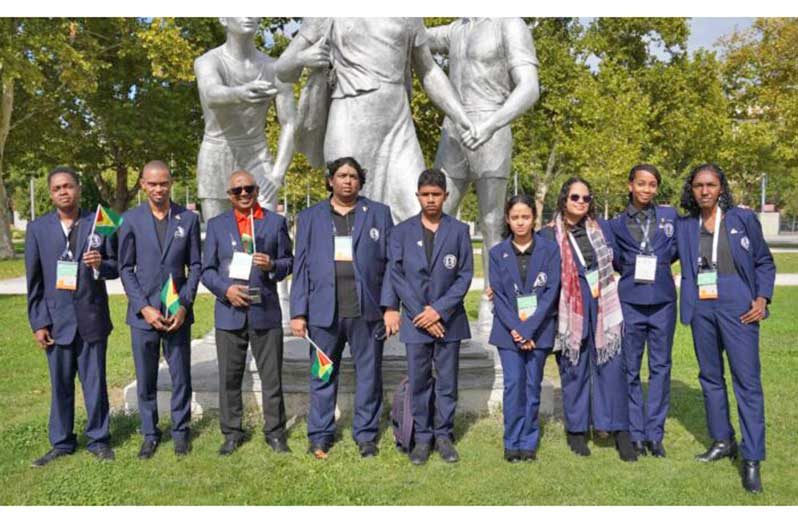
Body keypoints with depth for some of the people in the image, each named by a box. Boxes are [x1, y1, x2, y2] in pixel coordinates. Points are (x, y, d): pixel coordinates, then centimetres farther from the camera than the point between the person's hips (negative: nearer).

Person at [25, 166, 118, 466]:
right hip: (56, 319, 1)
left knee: (95, 382, 7)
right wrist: (38, 322, -1)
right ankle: (61, 443, 24)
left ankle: (99, 440, 21)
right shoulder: (37, 228, 4)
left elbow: (116, 267, 4)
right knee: (60, 385, 10)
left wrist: (101, 265, -19)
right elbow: (34, 281, 4)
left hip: (92, 318, -1)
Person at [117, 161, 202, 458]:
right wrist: (145, 308, -9)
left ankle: (180, 430, 23)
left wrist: (184, 305, -7)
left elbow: (195, 266, 4)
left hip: (177, 313, 0)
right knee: (145, 380, 8)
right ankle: (150, 434, 23)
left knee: (181, 376, 7)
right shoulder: (131, 220, 1)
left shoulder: (188, 219, 2)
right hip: (143, 313, 0)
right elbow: (125, 268, 1)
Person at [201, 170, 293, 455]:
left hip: (266, 312, -1)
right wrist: (225, 289, -12)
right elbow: (207, 270, 6)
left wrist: (272, 265, -13)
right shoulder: (217, 225, 8)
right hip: (229, 313, 1)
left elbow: (288, 262, 8)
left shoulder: (275, 222, 7)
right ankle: (232, 433, 21)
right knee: (229, 378, 8)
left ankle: (274, 432, 17)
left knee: (272, 377, 5)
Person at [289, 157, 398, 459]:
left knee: (369, 375, 7)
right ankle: (320, 436, 19)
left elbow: (391, 263, 4)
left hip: (367, 311, 0)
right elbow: (301, 267, 7)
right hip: (324, 311, 0)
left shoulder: (379, 214, 8)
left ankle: (366, 434, 20)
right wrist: (298, 312, 1)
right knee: (323, 376, 7)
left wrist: (391, 306, -5)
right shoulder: (309, 217, 11)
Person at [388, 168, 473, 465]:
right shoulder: (402, 232, 5)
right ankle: (422, 437, 16)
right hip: (416, 319, 0)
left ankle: (444, 435, 19)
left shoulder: (459, 231, 3)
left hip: (448, 319, 0)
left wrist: (439, 310, -10)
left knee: (447, 382, 6)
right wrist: (420, 312, -9)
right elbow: (396, 276, 0)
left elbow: (465, 275, -1)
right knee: (418, 382, 4)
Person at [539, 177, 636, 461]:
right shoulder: (550, 234, -2)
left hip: (602, 309, 2)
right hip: (570, 311, -2)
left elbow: (616, 261, 21)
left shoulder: (601, 228, 7)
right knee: (574, 370, 6)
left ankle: (620, 430, 9)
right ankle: (576, 430, 20)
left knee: (611, 366, -1)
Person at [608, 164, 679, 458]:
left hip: (663, 301, 1)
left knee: (660, 367, 5)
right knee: (631, 369, 3)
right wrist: (632, 269, 1)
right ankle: (636, 434, 13)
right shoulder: (617, 224, 4)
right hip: (630, 302, -1)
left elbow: (676, 248, 17)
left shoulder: (670, 216, 6)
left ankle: (655, 434, 14)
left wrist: (658, 264, 6)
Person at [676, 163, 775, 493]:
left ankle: (752, 459, 0)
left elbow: (764, 262, 6)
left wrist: (762, 298, -6)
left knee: (747, 380, -6)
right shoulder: (684, 226, 7)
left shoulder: (743, 219, 2)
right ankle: (722, 441, 26)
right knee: (710, 376, 11)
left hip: (738, 308, -3)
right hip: (701, 310, 3)